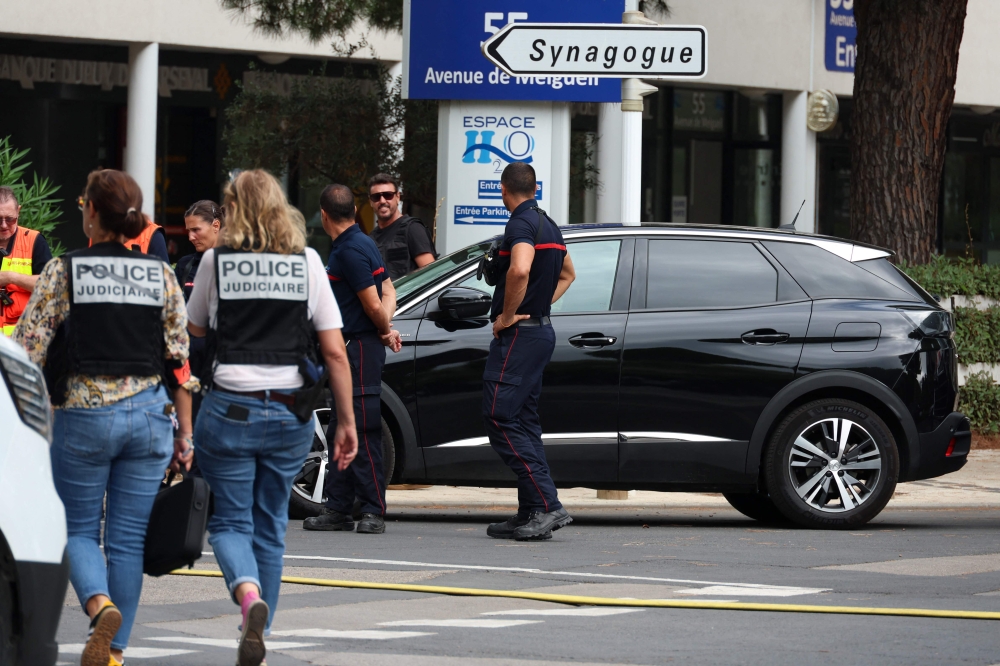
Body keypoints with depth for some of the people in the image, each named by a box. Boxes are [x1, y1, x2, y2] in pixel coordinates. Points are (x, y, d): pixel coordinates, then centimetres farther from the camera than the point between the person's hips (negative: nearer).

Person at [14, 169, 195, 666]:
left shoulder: (63, 272, -4)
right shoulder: (161, 275, 4)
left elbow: (26, 351, -6)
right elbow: (180, 362, 5)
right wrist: (185, 436, 10)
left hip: (83, 415, -2)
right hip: (149, 416, 2)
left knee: (78, 529, 11)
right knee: (128, 539, 8)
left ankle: (100, 606, -18)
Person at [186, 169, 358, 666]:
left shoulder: (216, 260, -2)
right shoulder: (307, 262, 2)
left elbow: (194, 332, 9)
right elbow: (335, 352, 1)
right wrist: (346, 421, 6)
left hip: (230, 408, -2)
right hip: (291, 413, 2)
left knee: (230, 520, 5)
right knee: (270, 527, 15)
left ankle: (249, 595, -24)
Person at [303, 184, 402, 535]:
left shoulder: (352, 250, -17)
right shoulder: (354, 245, 15)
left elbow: (374, 305, -17)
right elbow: (387, 294, 17)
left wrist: (385, 332, 2)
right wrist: (387, 328, 1)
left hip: (361, 348, -11)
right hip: (350, 349, 11)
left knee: (363, 433, -8)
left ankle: (374, 511, -7)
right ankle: (337, 509, 16)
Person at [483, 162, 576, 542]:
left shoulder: (521, 224, -14)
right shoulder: (548, 225, 17)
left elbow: (520, 270, -34)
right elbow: (567, 274, 33)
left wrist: (507, 315, -20)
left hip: (518, 335, -10)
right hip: (541, 329, 10)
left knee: (500, 418, -12)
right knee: (524, 421, 12)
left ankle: (547, 506, -19)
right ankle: (531, 513, 10)